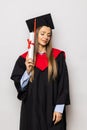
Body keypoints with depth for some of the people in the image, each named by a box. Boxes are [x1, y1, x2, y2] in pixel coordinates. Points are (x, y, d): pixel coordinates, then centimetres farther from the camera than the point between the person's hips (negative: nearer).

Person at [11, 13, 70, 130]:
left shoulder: (58, 56, -1)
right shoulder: (25, 58, 1)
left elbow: (63, 84, -3)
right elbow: (20, 86, -1)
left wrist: (59, 109, -9)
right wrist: (28, 71, -17)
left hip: (52, 109, 0)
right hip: (32, 109, 1)